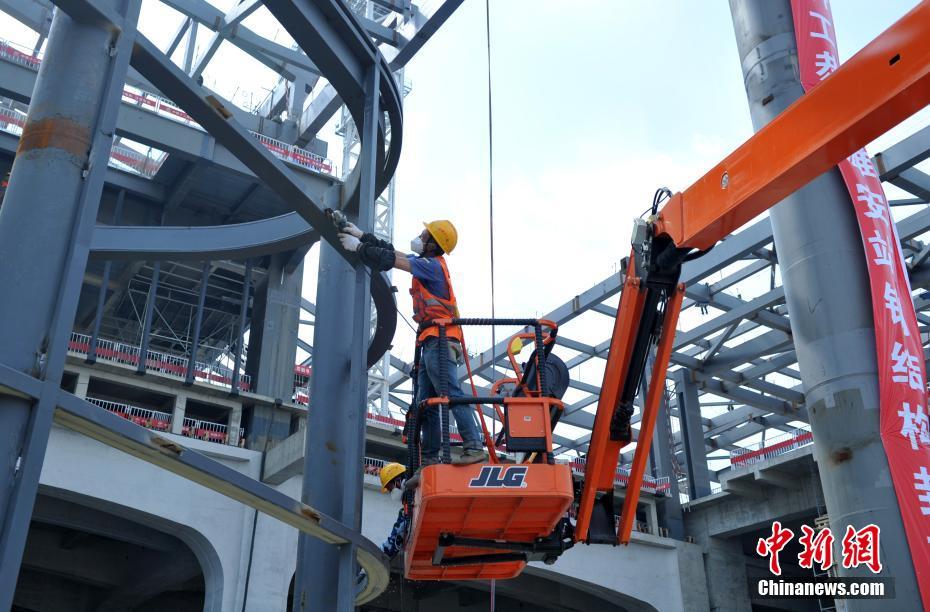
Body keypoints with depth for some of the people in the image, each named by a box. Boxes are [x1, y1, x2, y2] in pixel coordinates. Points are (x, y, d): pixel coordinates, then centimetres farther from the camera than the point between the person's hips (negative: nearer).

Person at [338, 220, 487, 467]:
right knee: (425, 403, 8)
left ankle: (474, 448, -21)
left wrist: (359, 247, -3)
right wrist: (361, 235, 22)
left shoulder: (431, 264, -9)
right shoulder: (426, 263, 19)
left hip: (439, 341, -10)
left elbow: (391, 260, -12)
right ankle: (430, 460, 10)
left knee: (452, 394, -17)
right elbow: (391, 251, 25)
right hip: (432, 343, 10)